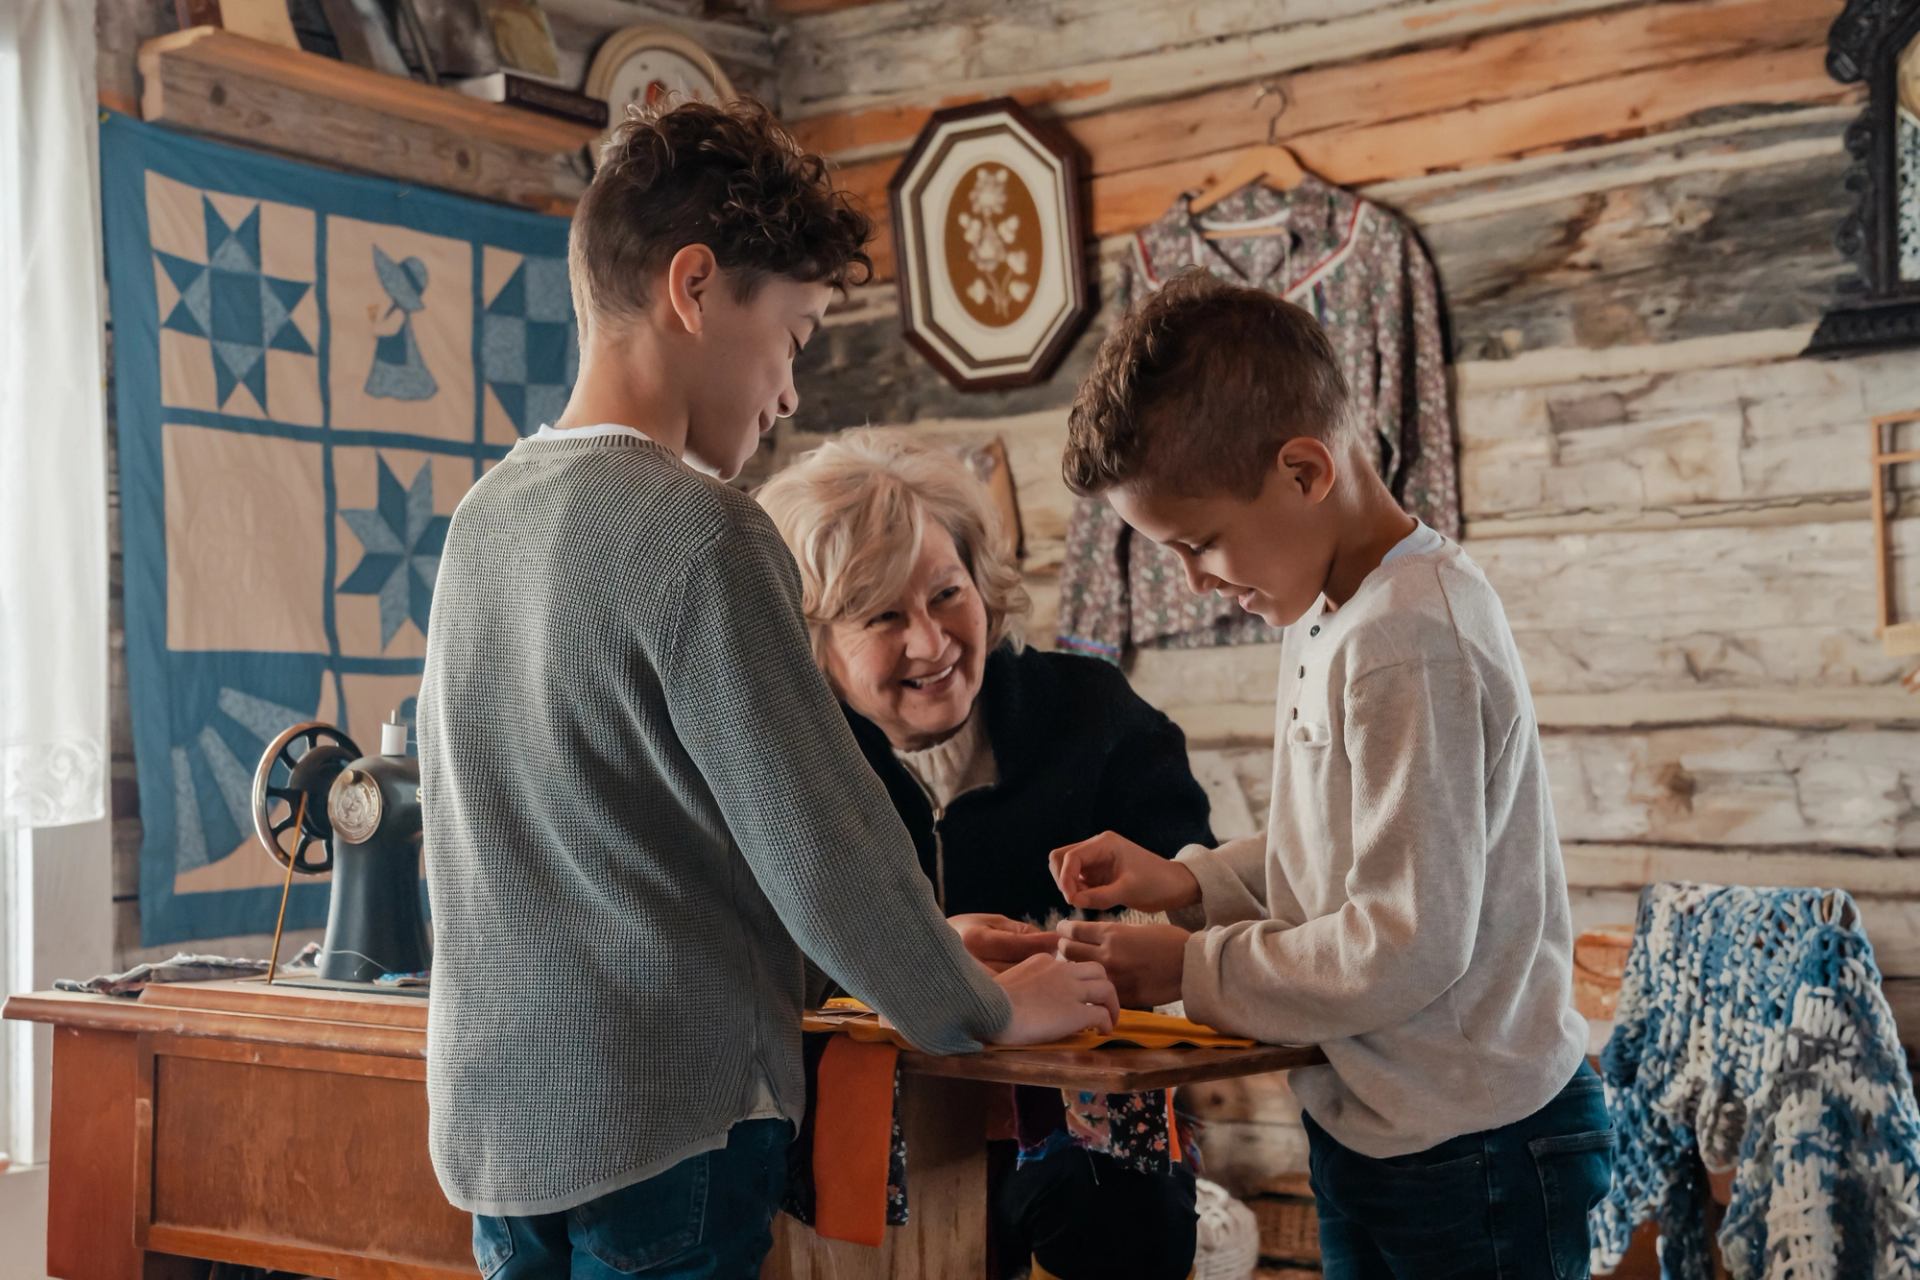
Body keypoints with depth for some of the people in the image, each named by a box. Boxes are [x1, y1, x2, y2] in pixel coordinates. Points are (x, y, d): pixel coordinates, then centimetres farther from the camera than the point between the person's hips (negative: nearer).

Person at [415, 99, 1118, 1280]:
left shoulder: (486, 515, 7)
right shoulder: (698, 531, -17)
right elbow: (825, 847, -16)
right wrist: (987, 1011, 0)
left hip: (495, 1115, 7)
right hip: (660, 1129, -7)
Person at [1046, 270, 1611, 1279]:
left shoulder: (1408, 644, -25)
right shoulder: (1327, 616, 6)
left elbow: (1406, 947, -25)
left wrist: (1192, 969, -15)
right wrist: (1189, 881, 3)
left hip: (1472, 1160, -9)